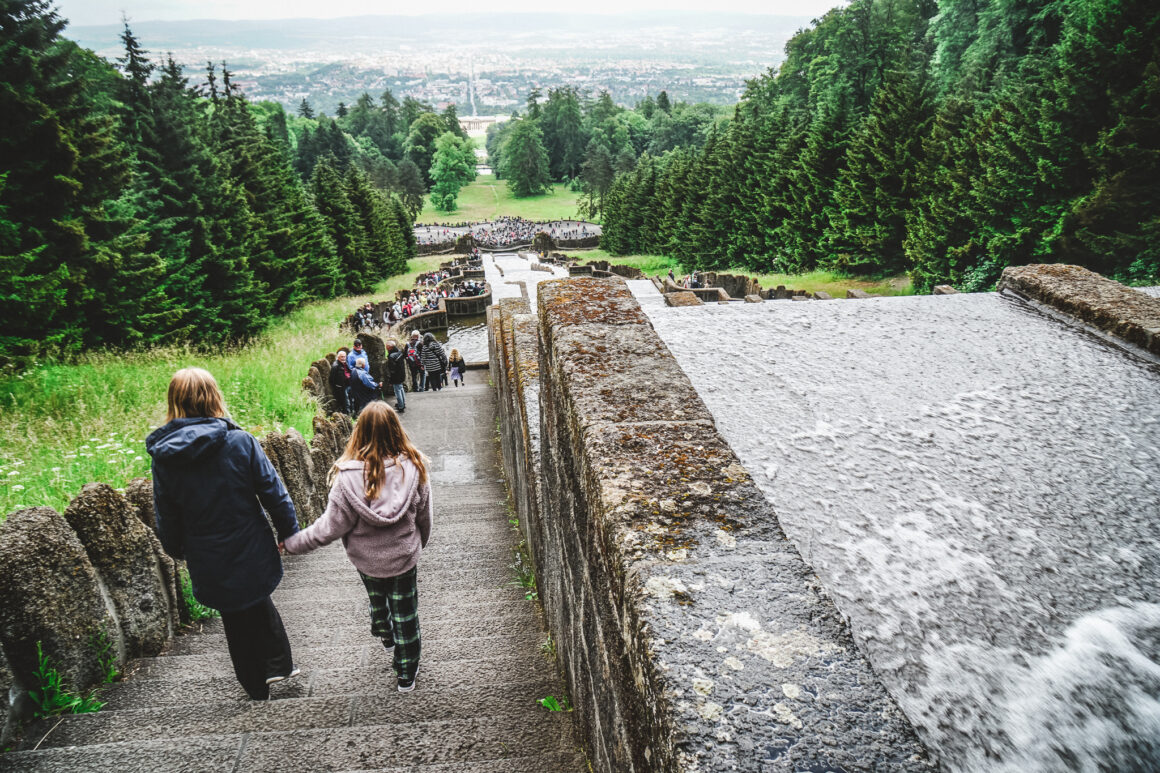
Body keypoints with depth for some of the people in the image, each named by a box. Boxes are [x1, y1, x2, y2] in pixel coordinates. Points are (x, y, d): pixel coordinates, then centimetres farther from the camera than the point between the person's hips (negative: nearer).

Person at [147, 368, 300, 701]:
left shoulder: (163, 456, -10)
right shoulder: (240, 441, -17)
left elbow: (166, 515, 0)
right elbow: (273, 491, -12)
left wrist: (176, 550, 17)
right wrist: (289, 532, 1)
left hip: (209, 564, 2)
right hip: (252, 553, -1)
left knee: (236, 621, 20)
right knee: (258, 603, 27)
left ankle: (257, 687, 33)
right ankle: (278, 664, 24)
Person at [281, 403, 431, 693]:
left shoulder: (348, 477, -26)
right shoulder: (413, 467, -20)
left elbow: (331, 527, -19)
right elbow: (424, 517, -6)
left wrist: (291, 543, -4)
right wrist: (419, 544, 15)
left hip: (366, 560, 0)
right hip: (403, 557, 0)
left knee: (376, 598, 30)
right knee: (405, 613, 17)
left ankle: (385, 637, 58)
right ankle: (406, 674, 31)